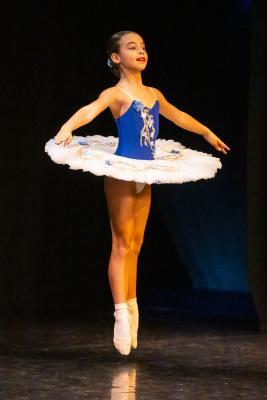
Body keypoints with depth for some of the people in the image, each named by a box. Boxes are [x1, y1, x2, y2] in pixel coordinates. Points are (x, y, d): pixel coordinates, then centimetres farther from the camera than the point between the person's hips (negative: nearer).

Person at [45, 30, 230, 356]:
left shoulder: (154, 94, 12)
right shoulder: (117, 93, -9)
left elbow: (177, 116, 31)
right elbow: (90, 110, -28)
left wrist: (207, 134, 44)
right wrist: (67, 128, -49)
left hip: (145, 174, 7)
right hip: (122, 173, -7)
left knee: (135, 246, 11)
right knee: (121, 244, -6)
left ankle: (131, 309, 18)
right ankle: (122, 313, -7)